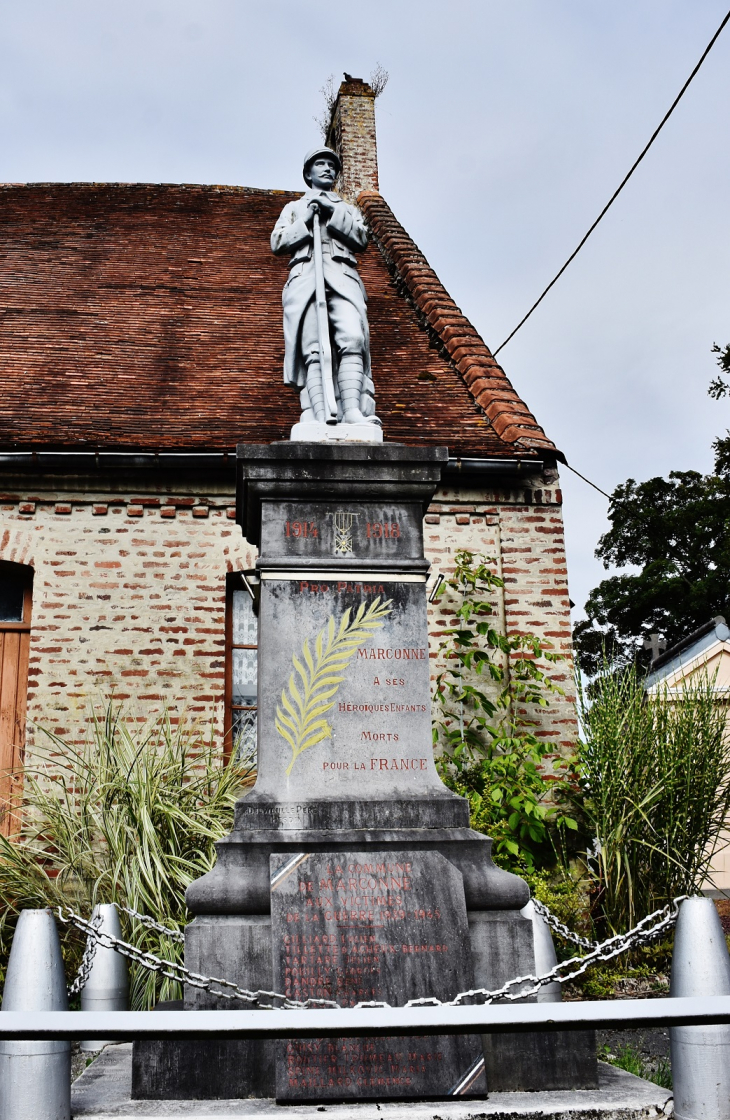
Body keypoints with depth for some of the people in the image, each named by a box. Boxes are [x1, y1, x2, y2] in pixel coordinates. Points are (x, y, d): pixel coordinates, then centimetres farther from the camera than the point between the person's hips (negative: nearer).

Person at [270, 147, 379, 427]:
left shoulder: (348, 209, 34)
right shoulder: (294, 208, 32)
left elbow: (361, 239, 13)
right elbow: (278, 242, 16)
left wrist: (334, 213, 2)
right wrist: (306, 221, 3)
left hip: (343, 278, 1)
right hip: (305, 277, -1)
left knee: (352, 339, -26)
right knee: (313, 350, -19)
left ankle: (353, 410, -38)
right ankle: (319, 417, -32)